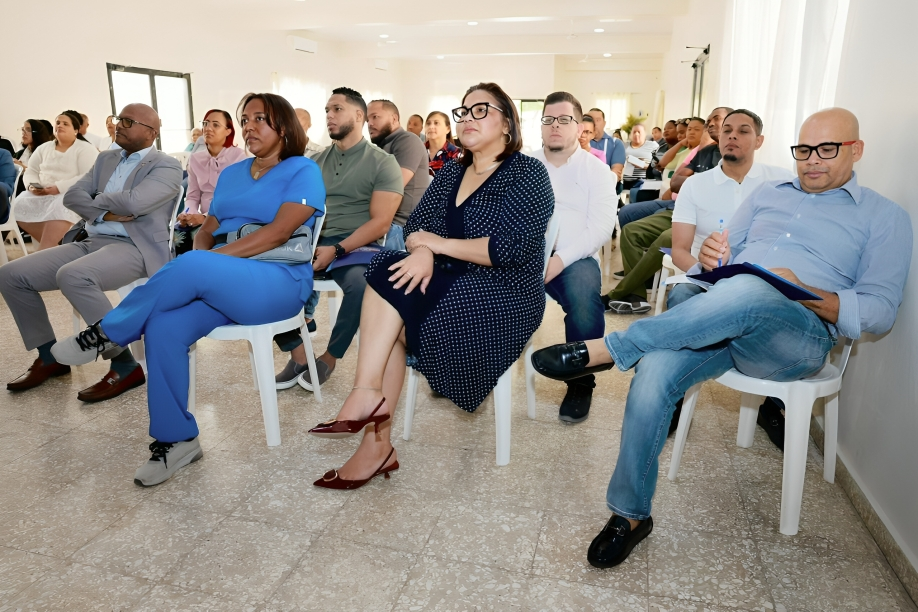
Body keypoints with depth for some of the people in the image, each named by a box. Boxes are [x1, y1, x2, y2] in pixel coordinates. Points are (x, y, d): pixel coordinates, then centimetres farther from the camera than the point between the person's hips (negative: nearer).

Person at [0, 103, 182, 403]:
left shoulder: (167, 167, -5)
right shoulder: (105, 158, 20)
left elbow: (133, 202, -21)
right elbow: (72, 195, 9)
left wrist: (98, 200, -1)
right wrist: (105, 213, -10)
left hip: (135, 248, -8)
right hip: (92, 242, 8)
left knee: (72, 275, -35)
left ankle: (126, 365, -22)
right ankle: (49, 356, 14)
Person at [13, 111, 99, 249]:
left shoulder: (86, 149, -4)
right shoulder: (43, 148, 16)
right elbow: (30, 172, 17)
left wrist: (59, 188, -22)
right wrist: (32, 186, -7)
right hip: (41, 196, 6)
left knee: (59, 207, -36)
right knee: (20, 204, -19)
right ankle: (53, 245, -17)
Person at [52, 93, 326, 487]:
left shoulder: (303, 170, 1)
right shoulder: (231, 174, 23)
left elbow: (279, 233, -13)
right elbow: (207, 232, 18)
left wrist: (208, 259, -17)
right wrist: (200, 255, -7)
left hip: (280, 280, -6)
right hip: (219, 281, 6)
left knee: (191, 266, -32)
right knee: (164, 327, -22)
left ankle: (108, 334, -8)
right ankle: (175, 440, -9)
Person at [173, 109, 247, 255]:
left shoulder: (238, 155, -5)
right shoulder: (195, 158, 11)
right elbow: (192, 196, 12)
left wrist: (207, 217, -21)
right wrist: (189, 214, -11)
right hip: (203, 218, 5)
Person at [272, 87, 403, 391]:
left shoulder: (382, 163, 0)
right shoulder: (317, 161, 16)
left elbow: (380, 222, -9)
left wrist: (337, 250, -20)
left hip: (358, 246, -4)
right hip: (317, 242, 5)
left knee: (360, 282, -36)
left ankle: (329, 358, -12)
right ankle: (298, 355, -9)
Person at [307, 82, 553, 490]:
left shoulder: (527, 174, -5)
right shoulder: (451, 173, 15)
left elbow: (513, 248, -18)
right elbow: (415, 225, 6)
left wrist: (439, 243, -13)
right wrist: (422, 252, -18)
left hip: (505, 296, -6)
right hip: (452, 284, 6)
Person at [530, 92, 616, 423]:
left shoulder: (597, 170, 8)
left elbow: (600, 228, -4)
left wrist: (559, 260, -20)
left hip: (573, 258, -2)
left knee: (584, 294, -34)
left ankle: (581, 385, -11)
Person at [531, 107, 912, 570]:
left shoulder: (884, 217, 13)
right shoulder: (766, 193, 25)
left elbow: (881, 311, 3)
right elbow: (725, 250, 22)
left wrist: (803, 292, -15)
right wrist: (710, 255, -4)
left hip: (800, 336, -3)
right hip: (723, 318, 3)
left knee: (747, 291, -40)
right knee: (652, 375, -29)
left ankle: (602, 351, -29)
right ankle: (631, 514, -12)